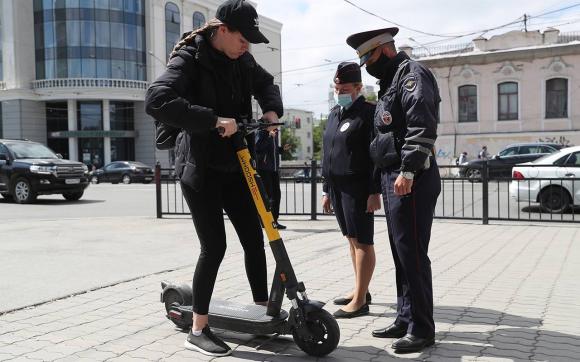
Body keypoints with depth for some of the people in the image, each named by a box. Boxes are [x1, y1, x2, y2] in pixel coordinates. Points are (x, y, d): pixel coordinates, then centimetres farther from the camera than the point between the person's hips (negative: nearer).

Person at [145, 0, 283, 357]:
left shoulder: (242, 60, 6)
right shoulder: (190, 59, -15)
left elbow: (265, 83, 24)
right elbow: (157, 101, -30)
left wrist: (272, 110, 2)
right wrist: (215, 119, -34)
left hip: (233, 164, 7)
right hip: (200, 167, -7)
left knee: (254, 238, 8)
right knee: (214, 246, -7)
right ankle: (198, 330, 9)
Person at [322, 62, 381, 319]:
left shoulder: (368, 113, -7)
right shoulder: (334, 114, 17)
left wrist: (375, 191, -18)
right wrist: (326, 189, 17)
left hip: (358, 188, -8)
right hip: (337, 187, 8)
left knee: (362, 241, -4)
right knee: (352, 239, 14)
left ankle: (360, 301, -1)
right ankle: (360, 291, 25)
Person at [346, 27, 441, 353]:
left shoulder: (412, 74, -6)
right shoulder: (392, 81, 24)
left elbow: (423, 127, -20)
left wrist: (408, 171, -26)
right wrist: (379, 184, 21)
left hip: (411, 180, -10)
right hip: (393, 178, 10)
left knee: (412, 253, -7)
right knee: (401, 252, 13)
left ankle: (422, 329, 2)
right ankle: (406, 319, 22)